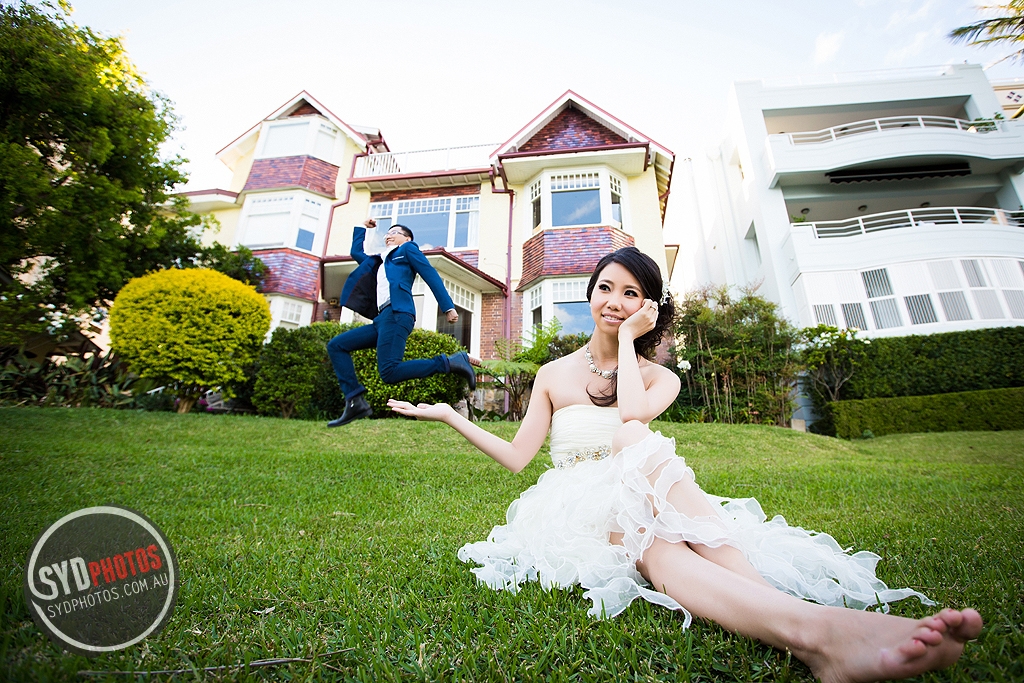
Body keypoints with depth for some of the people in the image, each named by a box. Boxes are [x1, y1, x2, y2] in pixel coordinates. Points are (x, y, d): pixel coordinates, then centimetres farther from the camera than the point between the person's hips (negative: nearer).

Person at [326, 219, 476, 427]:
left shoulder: (408, 249, 13)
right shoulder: (380, 261, 34)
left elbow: (431, 275, 2)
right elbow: (356, 253, 48)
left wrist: (448, 307, -9)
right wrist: (363, 228, 48)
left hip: (397, 314, -9)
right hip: (383, 318, 9)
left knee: (389, 372, -26)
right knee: (336, 346, 4)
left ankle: (450, 362, -19)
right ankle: (355, 401, -5)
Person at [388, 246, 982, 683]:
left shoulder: (660, 378, 12)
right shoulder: (554, 375, 12)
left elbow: (631, 414, -14)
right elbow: (517, 457, 8)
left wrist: (627, 339, -3)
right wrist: (449, 415, 6)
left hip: (644, 506, 0)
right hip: (577, 508, 0)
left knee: (636, 441, -35)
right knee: (654, 549, -35)